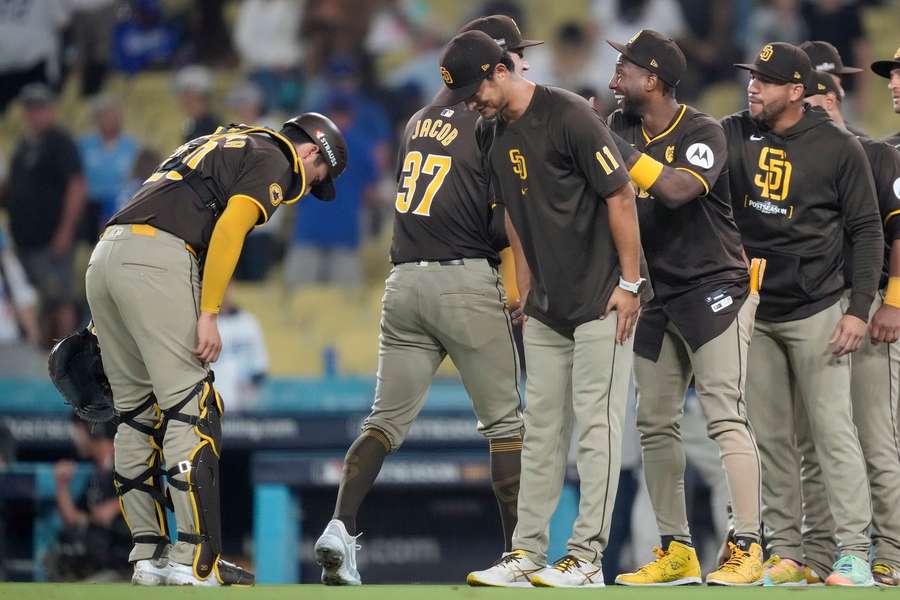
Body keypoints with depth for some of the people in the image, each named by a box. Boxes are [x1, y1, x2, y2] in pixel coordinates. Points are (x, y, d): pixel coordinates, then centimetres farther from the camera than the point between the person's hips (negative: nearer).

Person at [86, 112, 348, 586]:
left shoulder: (219, 145, 32)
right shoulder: (274, 161, 5)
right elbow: (228, 229, -11)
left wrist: (104, 324, 25)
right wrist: (208, 314, -15)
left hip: (104, 257, 9)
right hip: (156, 258, -9)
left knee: (137, 410, 12)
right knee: (191, 407, -8)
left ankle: (148, 555, 12)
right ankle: (193, 561, -13)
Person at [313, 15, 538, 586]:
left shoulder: (419, 122, 15)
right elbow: (505, 225, -13)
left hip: (405, 281, 6)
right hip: (468, 281, -6)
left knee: (387, 420, 7)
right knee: (505, 420, 5)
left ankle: (341, 528, -12)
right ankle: (516, 553, 3)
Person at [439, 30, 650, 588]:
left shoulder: (569, 116, -17)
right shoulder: (493, 132, 8)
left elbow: (620, 195, -16)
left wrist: (630, 282, -16)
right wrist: (525, 288, 15)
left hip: (602, 300, -8)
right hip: (547, 306, 8)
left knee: (597, 424, -7)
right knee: (541, 427, 9)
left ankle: (587, 558, -7)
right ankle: (527, 554, 12)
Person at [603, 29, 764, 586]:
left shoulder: (703, 133, -13)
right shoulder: (621, 128, 7)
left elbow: (678, 189, -30)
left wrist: (621, 153, -26)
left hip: (715, 289, -7)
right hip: (659, 295, 7)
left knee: (725, 415, -14)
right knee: (655, 423, 6)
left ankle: (748, 549, -15)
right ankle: (676, 551, 12)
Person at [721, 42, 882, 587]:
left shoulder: (839, 148, -6)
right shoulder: (734, 135, 3)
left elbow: (867, 231, -4)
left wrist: (859, 310, -10)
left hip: (816, 312, -4)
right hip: (754, 311, 4)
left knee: (833, 431, -6)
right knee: (770, 438, 6)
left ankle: (854, 556, -5)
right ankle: (785, 554, 12)